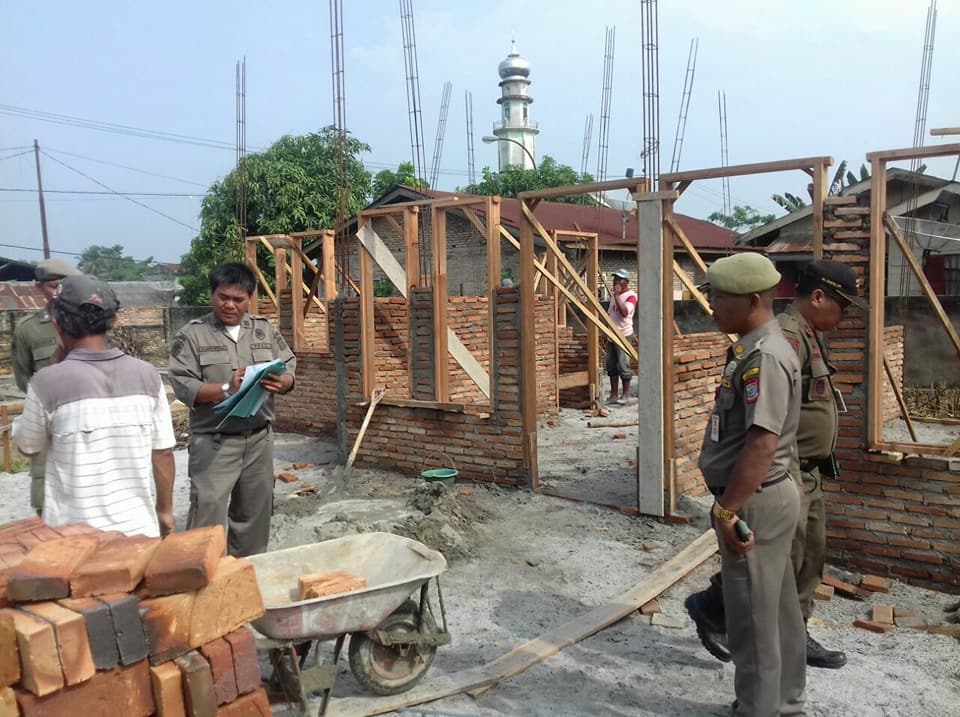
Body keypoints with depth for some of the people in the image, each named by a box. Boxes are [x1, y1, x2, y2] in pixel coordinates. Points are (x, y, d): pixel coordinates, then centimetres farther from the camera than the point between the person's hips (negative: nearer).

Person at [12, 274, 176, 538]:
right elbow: (163, 453, 1)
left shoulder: (47, 382, -13)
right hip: (138, 528, 2)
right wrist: (165, 511, 15)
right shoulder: (146, 375, -5)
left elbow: (27, 446, 7)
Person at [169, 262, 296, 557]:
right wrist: (227, 388, -23)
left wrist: (281, 383, -16)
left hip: (259, 438, 4)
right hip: (213, 441, -4)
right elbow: (184, 387, -11)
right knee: (208, 512, -8)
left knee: (255, 511, 14)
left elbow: (290, 368, 6)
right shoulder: (192, 334, -4)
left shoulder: (265, 330, 8)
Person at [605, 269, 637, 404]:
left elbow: (624, 312, -26)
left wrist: (617, 295, -23)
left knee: (623, 366, -4)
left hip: (623, 335, -8)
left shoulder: (631, 295, -10)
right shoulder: (614, 295, 16)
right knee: (611, 366, 7)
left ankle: (625, 394, 8)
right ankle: (614, 395, 12)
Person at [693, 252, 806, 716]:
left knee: (752, 616, 4)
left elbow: (762, 444, -28)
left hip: (755, 502, -10)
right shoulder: (752, 348, 10)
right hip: (763, 498, 10)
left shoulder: (764, 357, -22)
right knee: (777, 609, 21)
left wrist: (727, 510, -23)